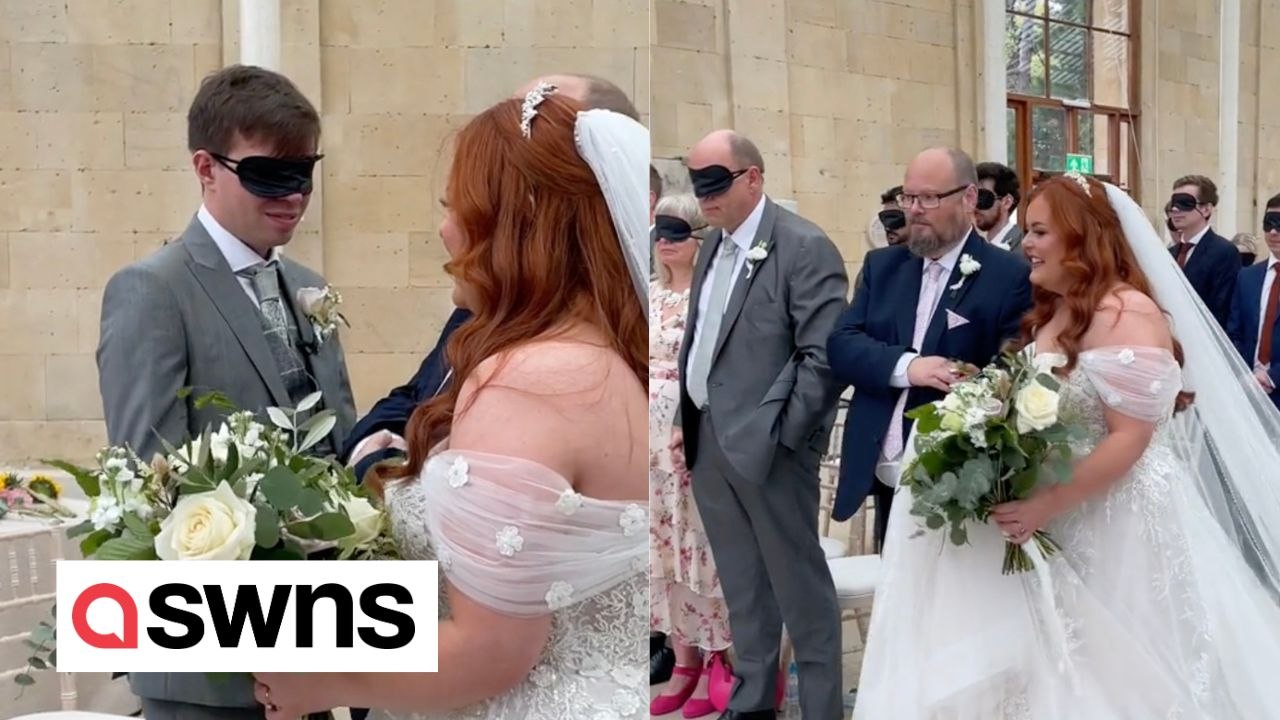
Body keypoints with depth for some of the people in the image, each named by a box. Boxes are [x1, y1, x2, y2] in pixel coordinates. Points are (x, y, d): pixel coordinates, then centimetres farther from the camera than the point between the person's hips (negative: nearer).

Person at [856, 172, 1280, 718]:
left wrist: (1047, 504, -24)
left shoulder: (1127, 313, -16)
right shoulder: (1051, 311, 12)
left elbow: (1130, 440, -21)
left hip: (1119, 527, -8)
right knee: (1064, 676, 11)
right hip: (1062, 529, 8)